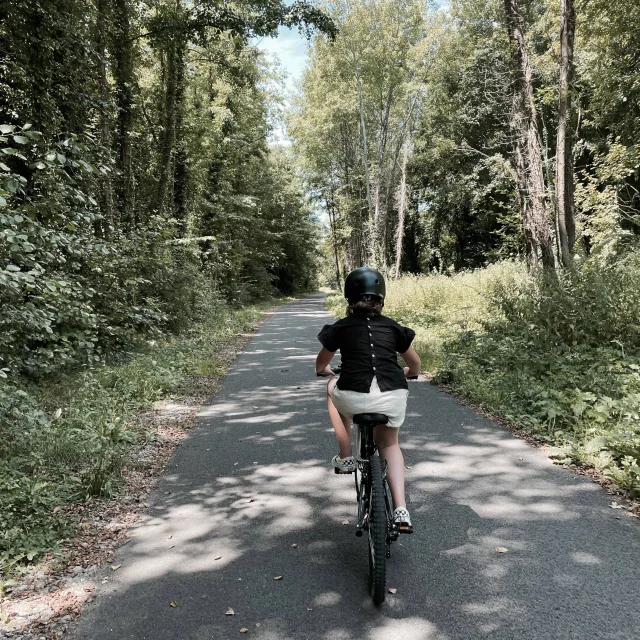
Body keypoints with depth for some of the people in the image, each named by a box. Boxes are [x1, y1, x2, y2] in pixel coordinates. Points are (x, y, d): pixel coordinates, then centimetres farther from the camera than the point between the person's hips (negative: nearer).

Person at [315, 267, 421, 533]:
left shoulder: (340, 328, 11)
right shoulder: (393, 327, 15)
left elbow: (321, 366, 26)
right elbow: (415, 366, 27)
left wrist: (326, 370, 49)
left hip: (354, 398, -2)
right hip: (392, 398, 2)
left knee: (334, 387, 34)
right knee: (389, 444, 31)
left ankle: (345, 457, 30)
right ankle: (401, 510, 19)